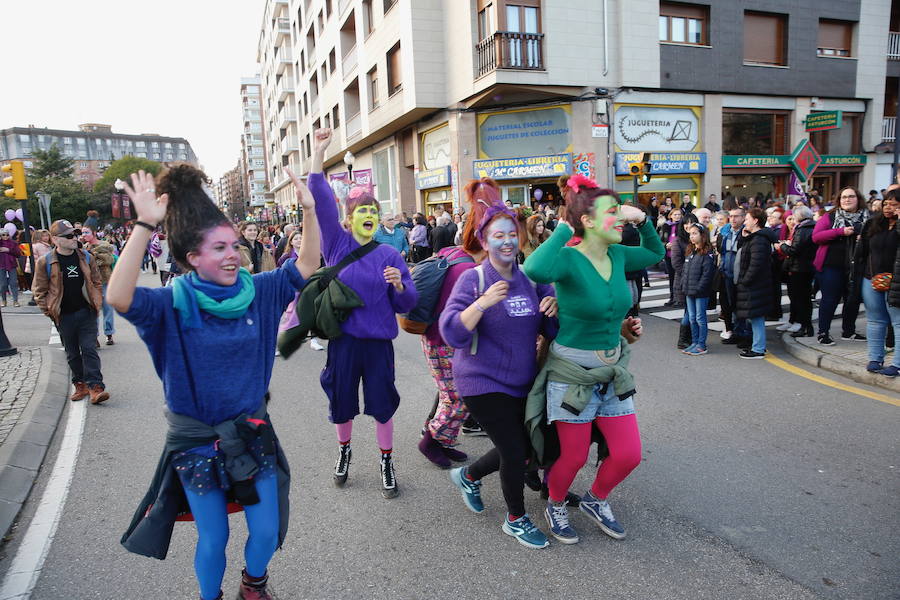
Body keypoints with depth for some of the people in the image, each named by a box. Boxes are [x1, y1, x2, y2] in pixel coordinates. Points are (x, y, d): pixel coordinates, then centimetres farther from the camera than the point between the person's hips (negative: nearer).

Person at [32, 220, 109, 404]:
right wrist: (48, 311, -3)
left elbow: (97, 282, 13)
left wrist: (97, 303, 5)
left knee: (89, 350, -3)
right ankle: (80, 385, 23)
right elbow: (40, 290, 1)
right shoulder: (45, 262, -5)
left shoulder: (86, 258, 3)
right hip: (64, 316, 0)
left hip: (86, 313, 1)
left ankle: (95, 387, -5)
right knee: (72, 354, 11)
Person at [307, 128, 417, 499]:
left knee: (382, 405, 6)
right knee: (341, 402, 14)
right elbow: (321, 202, -12)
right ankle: (344, 451, 41)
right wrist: (318, 153, -18)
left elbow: (407, 304, 1)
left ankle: (386, 461, 27)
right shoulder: (337, 244, -1)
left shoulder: (389, 255, 0)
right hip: (343, 340, 0)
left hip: (378, 343, 0)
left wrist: (399, 286, -21)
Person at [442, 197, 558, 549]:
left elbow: (552, 329, 4)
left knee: (523, 448, 14)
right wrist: (483, 302, -31)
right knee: (514, 452, -2)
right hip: (484, 383, -6)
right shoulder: (473, 279, -13)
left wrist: (555, 307, -17)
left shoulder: (531, 278, 2)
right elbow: (452, 333, -20)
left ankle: (468, 476, 41)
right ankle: (516, 519, 25)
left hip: (522, 381, 6)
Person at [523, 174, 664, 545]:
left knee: (628, 455, 9)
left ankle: (595, 501, 38)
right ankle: (555, 506, 39)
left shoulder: (617, 255, 0)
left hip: (612, 372, 6)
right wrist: (564, 229, -29)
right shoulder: (569, 258, -20)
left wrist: (641, 219, 4)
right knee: (574, 457, 8)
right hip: (572, 374, -6)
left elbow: (655, 253, 21)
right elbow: (535, 270, -43)